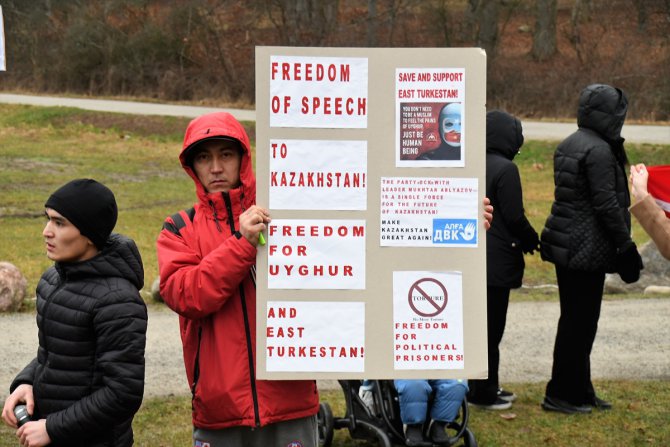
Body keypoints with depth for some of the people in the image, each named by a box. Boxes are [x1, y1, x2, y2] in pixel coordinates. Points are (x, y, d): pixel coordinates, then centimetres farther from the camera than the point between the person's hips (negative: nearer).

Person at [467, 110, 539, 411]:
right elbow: (514, 216, -17)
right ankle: (483, 394, 7)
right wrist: (532, 240, 1)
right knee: (491, 327, 0)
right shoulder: (505, 169, -16)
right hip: (496, 260, -8)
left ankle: (483, 387, 26)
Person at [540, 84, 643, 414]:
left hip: (565, 245, 10)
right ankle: (561, 394, 5)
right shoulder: (598, 151, -17)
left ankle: (580, 391, 24)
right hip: (587, 248, -10)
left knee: (575, 319, 15)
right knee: (579, 322, -2)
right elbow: (606, 204, -20)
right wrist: (626, 247, -12)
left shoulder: (568, 146, 13)